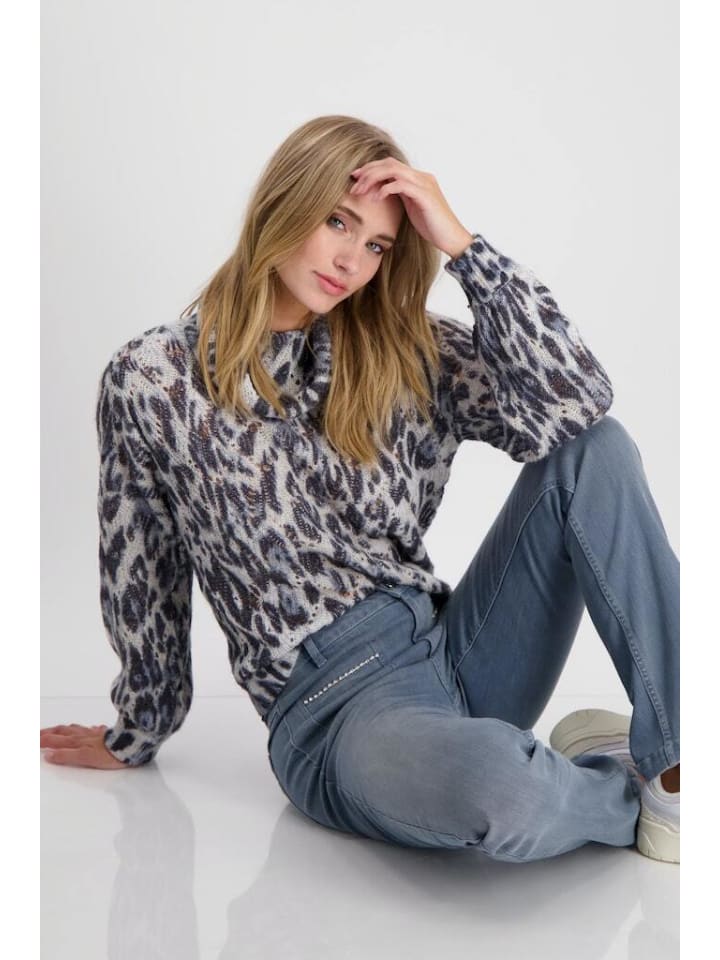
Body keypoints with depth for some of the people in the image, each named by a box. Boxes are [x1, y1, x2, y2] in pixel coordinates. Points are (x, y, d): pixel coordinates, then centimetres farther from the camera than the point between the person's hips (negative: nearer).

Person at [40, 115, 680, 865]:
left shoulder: (406, 351, 6)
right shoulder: (151, 379, -1)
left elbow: (577, 402, -9)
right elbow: (140, 574, 9)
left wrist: (459, 243, -10)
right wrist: (135, 738, 21)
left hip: (456, 648, 5)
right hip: (335, 703, -4)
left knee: (596, 449, -14)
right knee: (502, 787, -38)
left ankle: (675, 765, -15)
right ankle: (631, 793, -2)